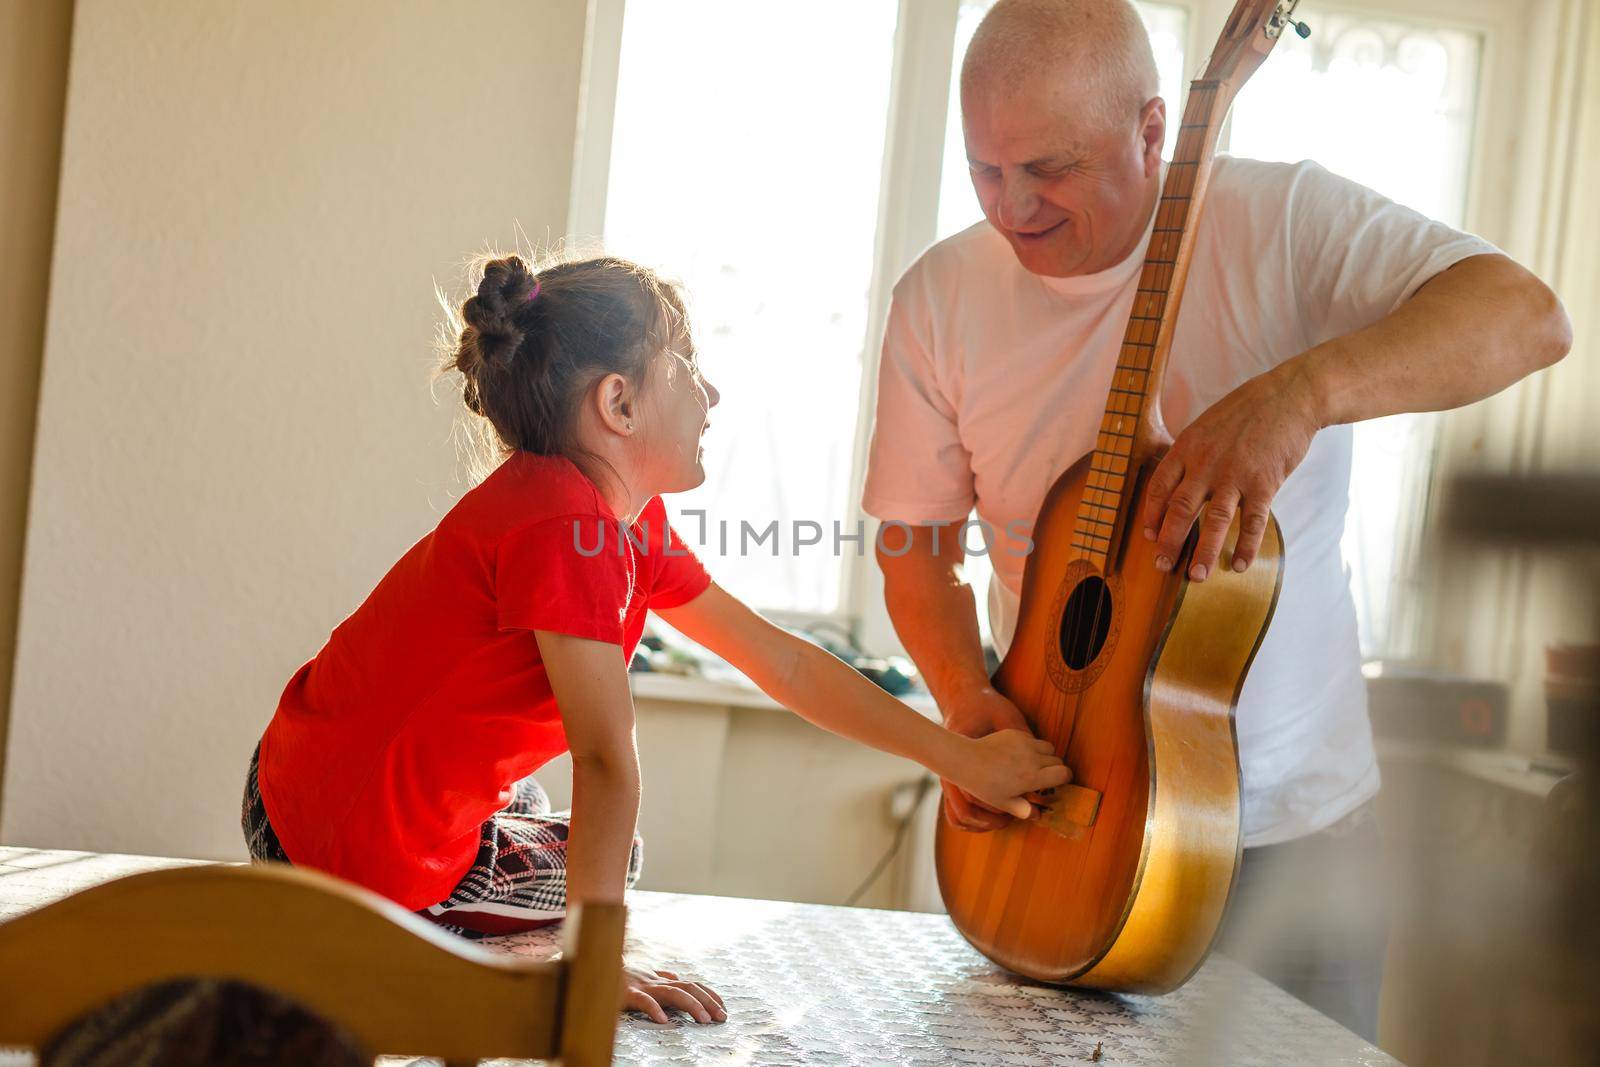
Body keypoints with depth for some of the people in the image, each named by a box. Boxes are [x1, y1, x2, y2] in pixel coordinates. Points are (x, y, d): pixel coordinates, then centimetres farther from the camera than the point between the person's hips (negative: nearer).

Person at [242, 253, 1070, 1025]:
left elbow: (782, 663, 5)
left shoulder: (628, 518, 3)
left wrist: (961, 759, 5)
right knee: (614, 862, 14)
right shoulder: (567, 527, -27)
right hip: (362, 854, -9)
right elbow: (607, 759, -29)